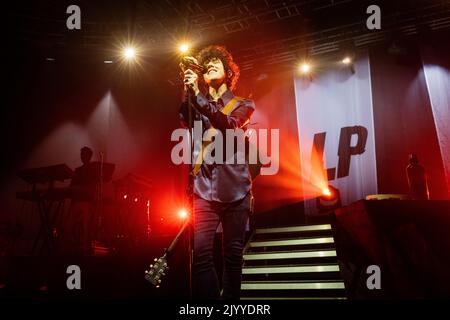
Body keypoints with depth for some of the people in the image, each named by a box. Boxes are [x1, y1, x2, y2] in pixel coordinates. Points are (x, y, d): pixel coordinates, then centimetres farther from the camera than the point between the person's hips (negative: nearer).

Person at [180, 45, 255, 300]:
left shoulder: (243, 105, 10)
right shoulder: (196, 105, 17)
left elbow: (229, 125, -12)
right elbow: (183, 121, -4)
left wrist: (197, 94, -22)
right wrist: (187, 92, -18)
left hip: (235, 190, -1)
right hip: (205, 190, 1)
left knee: (233, 255, 4)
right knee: (201, 253, -11)